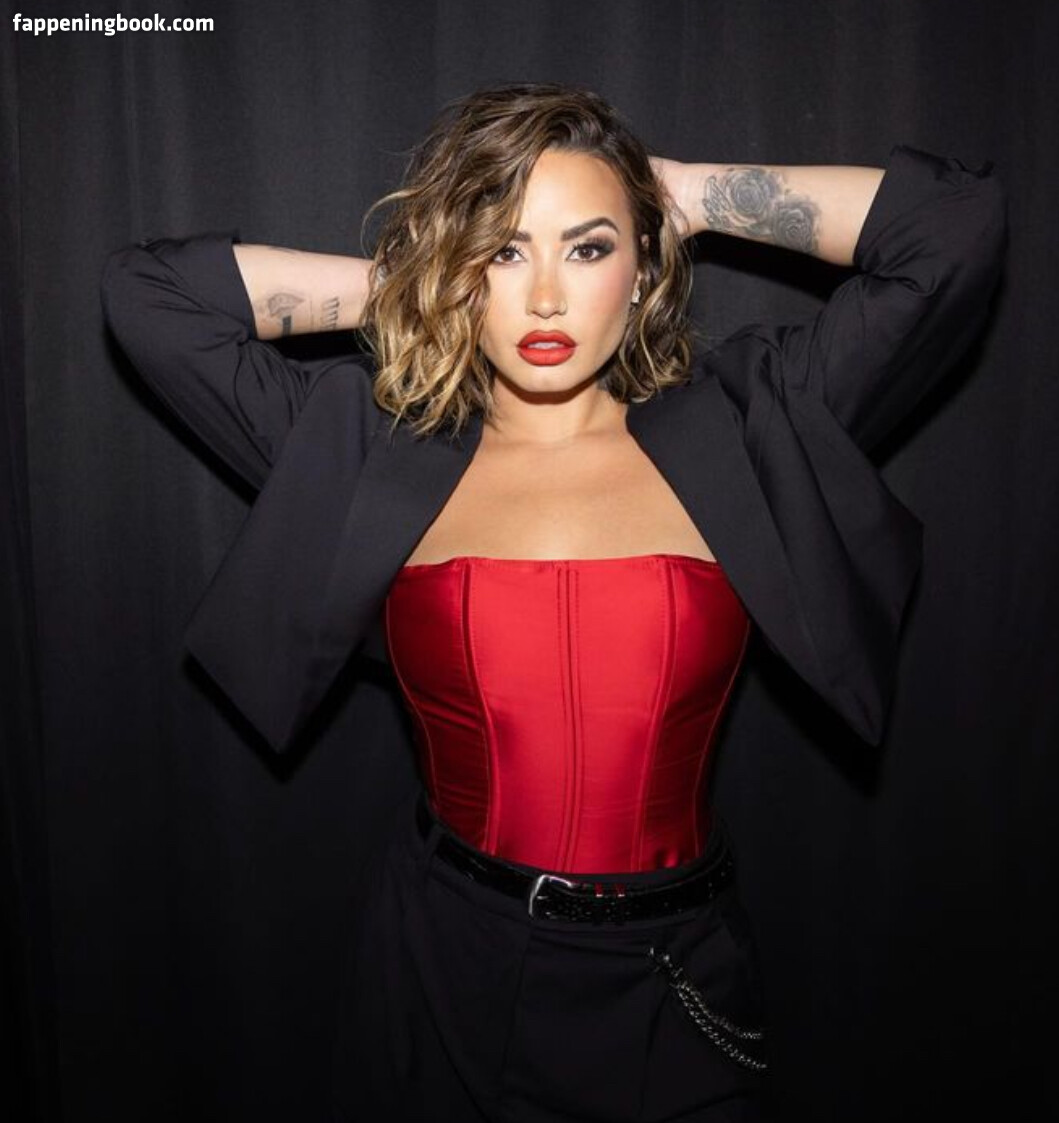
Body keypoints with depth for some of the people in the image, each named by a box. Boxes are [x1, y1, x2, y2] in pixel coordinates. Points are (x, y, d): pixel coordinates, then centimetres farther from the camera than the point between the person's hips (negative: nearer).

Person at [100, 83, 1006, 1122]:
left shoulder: (736, 431, -5)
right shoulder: (371, 450, -4)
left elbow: (958, 226, -5)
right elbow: (146, 290, -1)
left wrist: (690, 196, -3)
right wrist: (390, 284, -2)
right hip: (441, 970, 0)